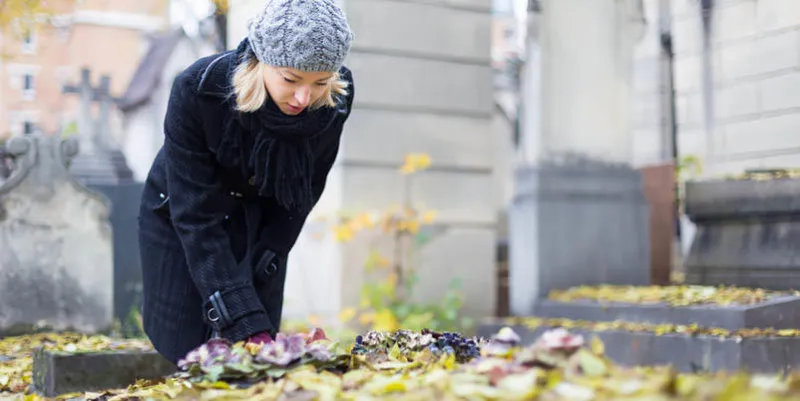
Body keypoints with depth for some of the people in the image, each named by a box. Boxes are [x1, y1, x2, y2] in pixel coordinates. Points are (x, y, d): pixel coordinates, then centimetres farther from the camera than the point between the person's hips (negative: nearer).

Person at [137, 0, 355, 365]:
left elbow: (303, 192, -6)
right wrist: (247, 325, -40)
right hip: (179, 220, -2)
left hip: (260, 224, 2)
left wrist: (265, 259, -12)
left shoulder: (335, 101, -25)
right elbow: (196, 216, -34)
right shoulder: (196, 90, -34)